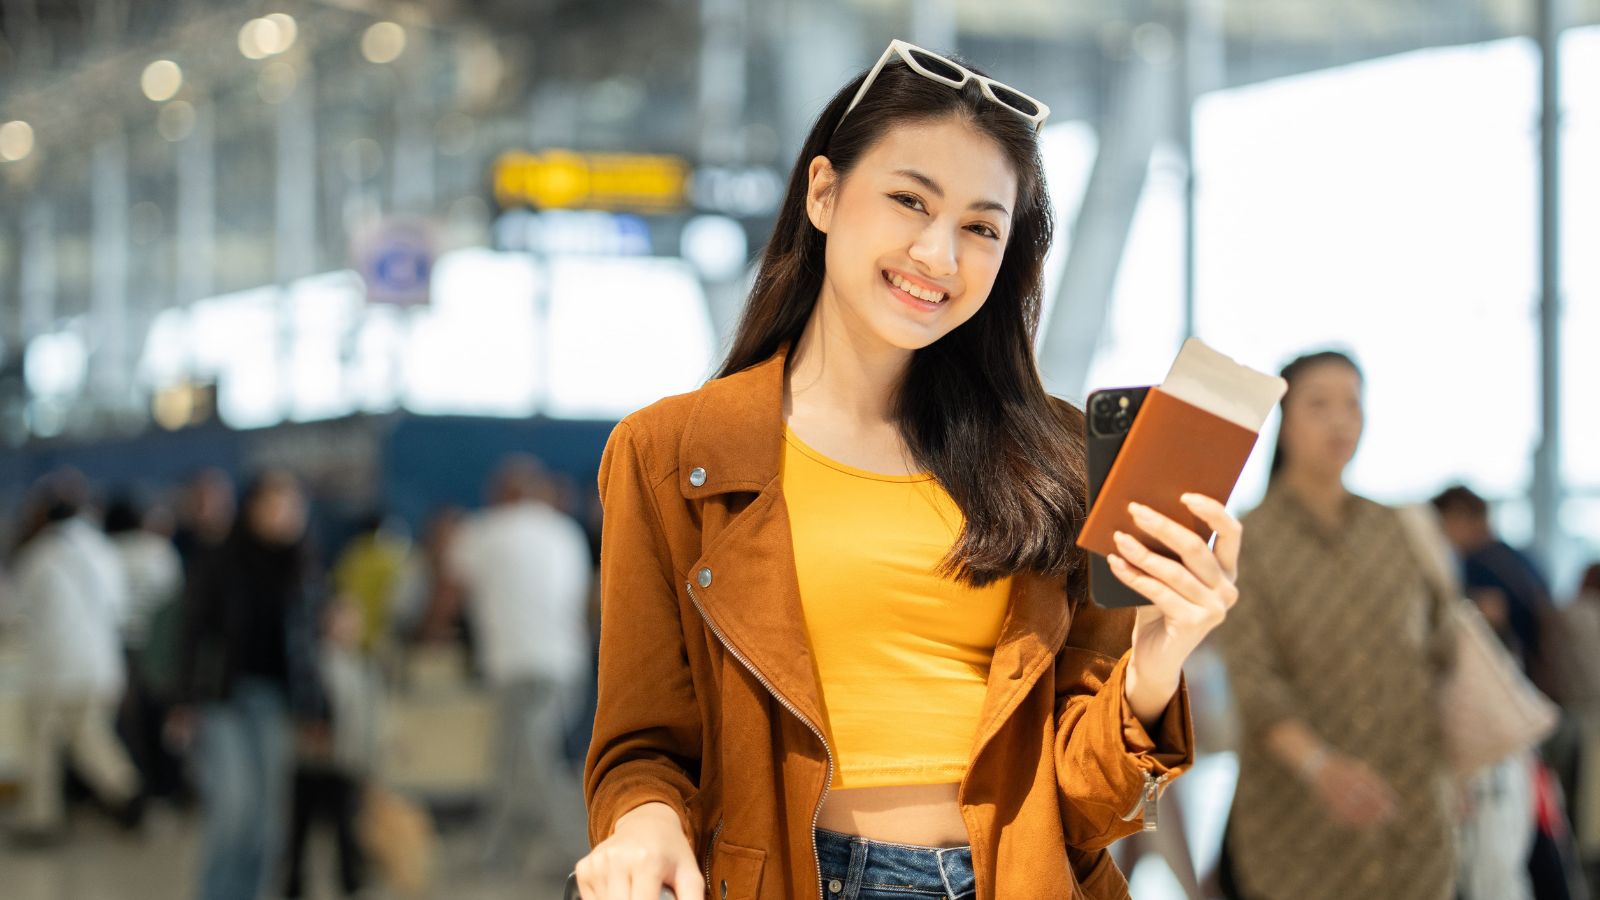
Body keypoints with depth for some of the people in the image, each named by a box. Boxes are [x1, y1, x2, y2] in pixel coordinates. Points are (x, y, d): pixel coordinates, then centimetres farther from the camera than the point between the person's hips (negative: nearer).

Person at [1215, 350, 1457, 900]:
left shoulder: (1396, 533, 8)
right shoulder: (1244, 542, -4)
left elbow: (1439, 654, 17)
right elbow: (1251, 680, -15)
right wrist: (1320, 766, -30)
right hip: (1295, 829, -3)